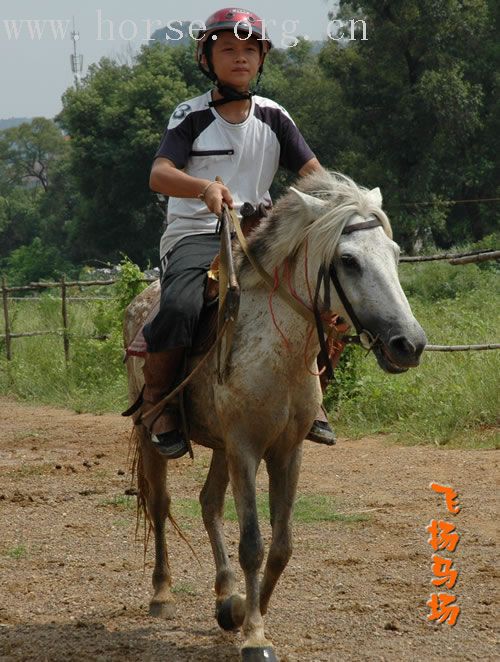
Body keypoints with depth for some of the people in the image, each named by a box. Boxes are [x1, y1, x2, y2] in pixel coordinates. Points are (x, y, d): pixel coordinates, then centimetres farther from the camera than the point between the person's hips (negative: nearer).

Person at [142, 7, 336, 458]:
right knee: (180, 307, -34)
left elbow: (312, 172, 5)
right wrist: (205, 188, -34)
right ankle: (157, 397, -10)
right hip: (195, 235, -4)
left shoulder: (273, 117, 11)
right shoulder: (192, 116, 0)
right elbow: (160, 174, -13)